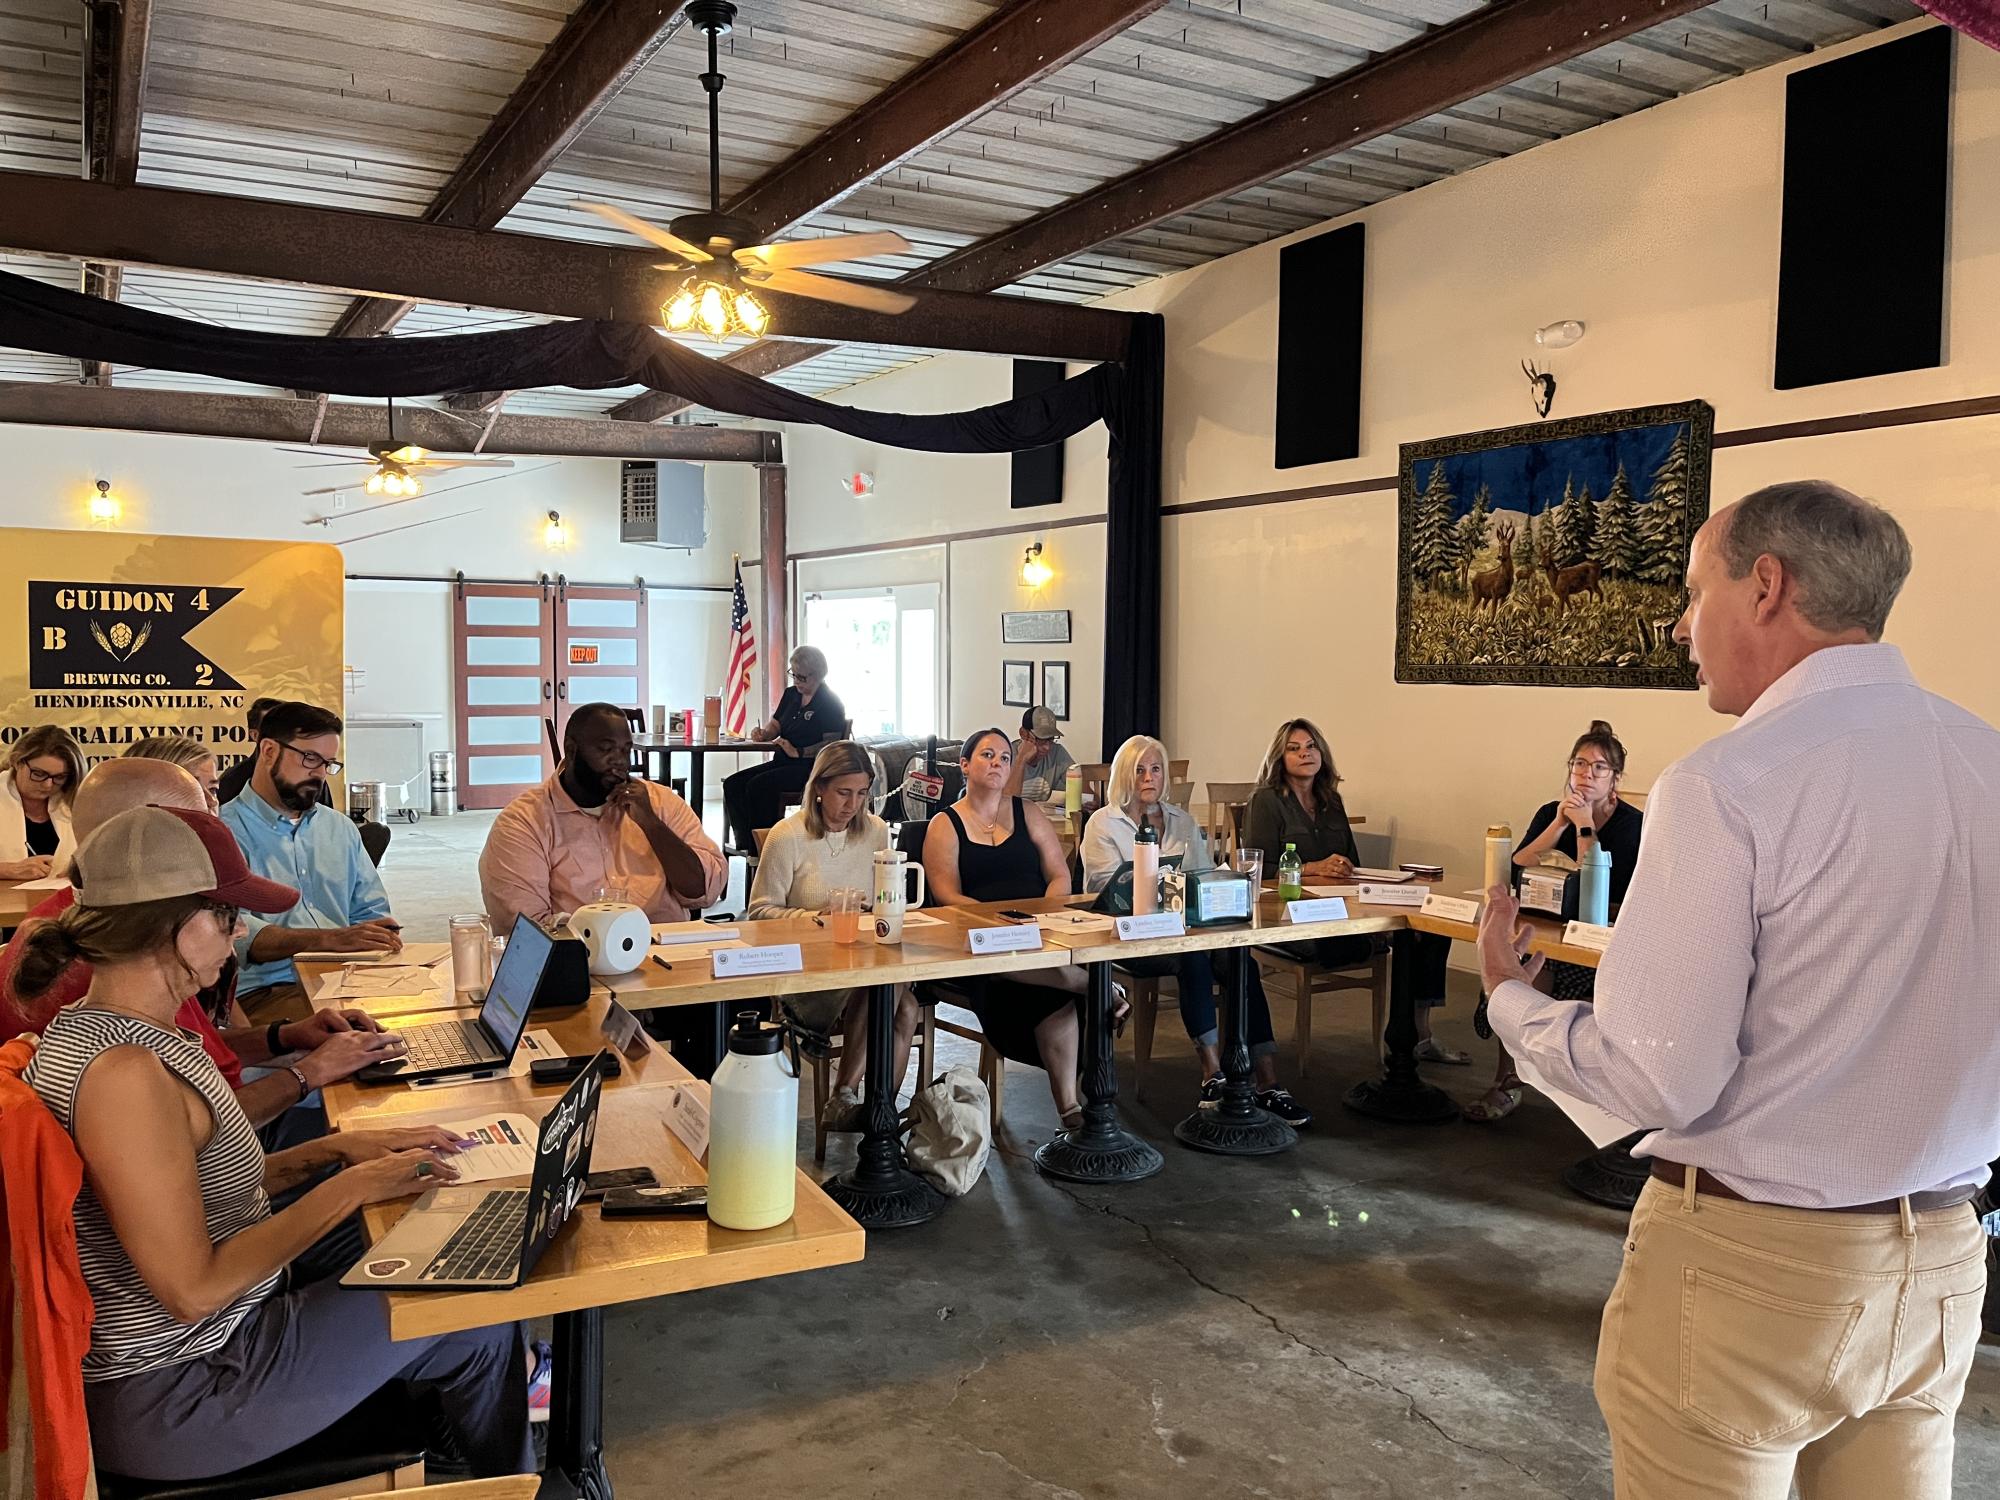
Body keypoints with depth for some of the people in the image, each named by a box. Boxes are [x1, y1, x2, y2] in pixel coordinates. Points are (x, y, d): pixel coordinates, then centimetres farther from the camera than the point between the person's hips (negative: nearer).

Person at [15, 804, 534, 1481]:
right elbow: (194, 1289, -27)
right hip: (171, 1399, -9)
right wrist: (351, 1186, -19)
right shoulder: (124, 1072, -30)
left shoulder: (124, 1031, 1)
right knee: (483, 1326, 1)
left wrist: (338, 1149, 0)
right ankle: (506, 1483, 29)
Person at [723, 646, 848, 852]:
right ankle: (746, 844, -16)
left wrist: (799, 752, -22)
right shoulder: (791, 694, 17)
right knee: (732, 784, -11)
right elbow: (775, 725, 22)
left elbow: (831, 744, -14)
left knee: (757, 785, -29)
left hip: (810, 768, -8)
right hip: (782, 763, 9)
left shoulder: (830, 704, -7)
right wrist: (763, 733, -1)